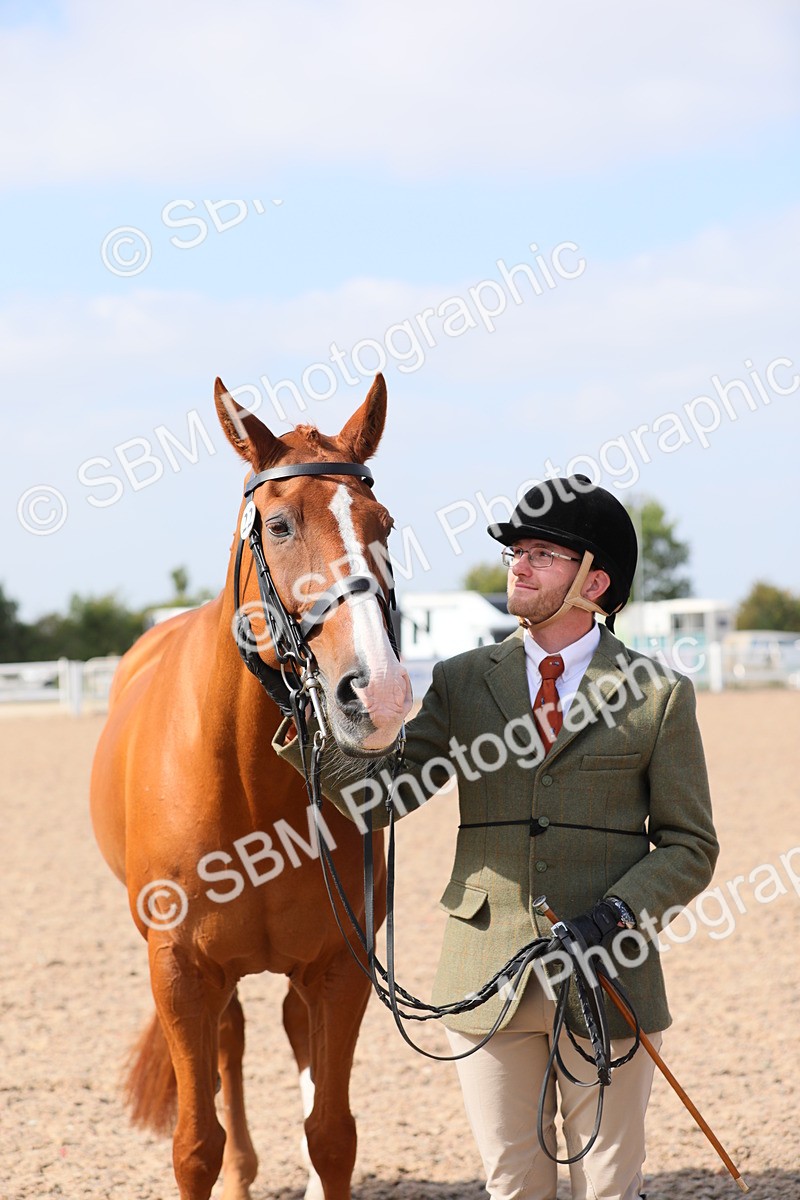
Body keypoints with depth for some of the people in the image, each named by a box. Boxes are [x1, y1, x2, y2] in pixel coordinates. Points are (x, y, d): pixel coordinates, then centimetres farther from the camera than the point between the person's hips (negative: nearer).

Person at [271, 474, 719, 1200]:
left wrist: (615, 916, -16)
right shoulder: (463, 682, 7)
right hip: (487, 975, 2)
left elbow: (689, 846, 1)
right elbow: (380, 797, -1)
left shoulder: (658, 696, 1)